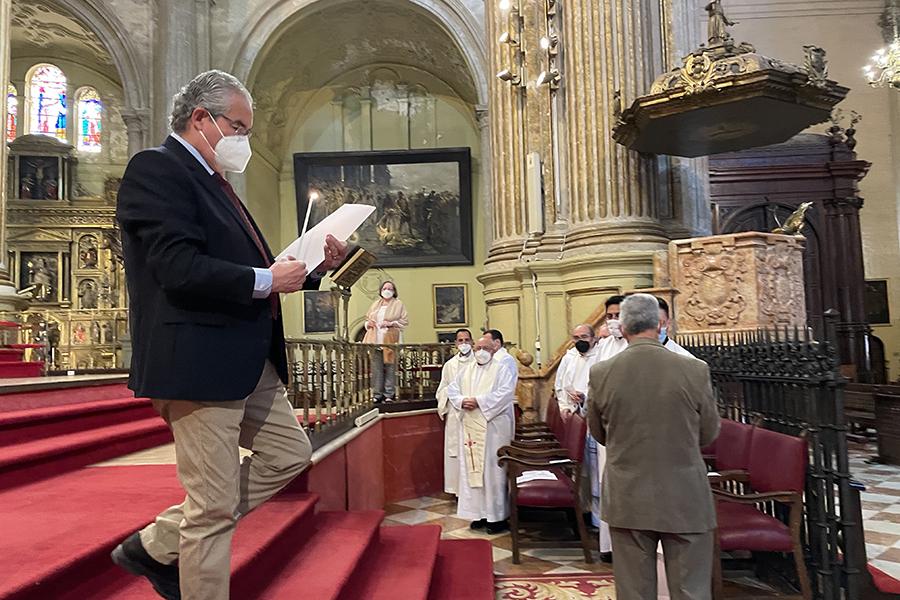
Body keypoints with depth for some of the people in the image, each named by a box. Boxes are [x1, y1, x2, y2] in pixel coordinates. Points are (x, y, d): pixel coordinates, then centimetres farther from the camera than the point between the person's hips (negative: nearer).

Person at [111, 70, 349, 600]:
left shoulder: (212, 181, 20)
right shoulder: (156, 169, -10)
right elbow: (178, 269, -23)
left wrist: (313, 267, 7)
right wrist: (265, 280, -15)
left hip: (249, 362, 10)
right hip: (198, 364, -10)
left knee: (289, 454, 16)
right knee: (214, 506, -1)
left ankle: (158, 545, 25)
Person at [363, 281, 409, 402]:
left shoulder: (398, 304, 6)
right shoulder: (375, 304, 19)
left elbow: (405, 321, 0)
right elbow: (367, 318, 26)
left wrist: (391, 323, -12)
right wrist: (368, 323, 4)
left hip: (390, 341, -3)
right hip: (375, 341, 3)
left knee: (390, 368, -3)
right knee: (376, 368, 1)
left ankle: (389, 394, 4)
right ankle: (377, 394, 6)